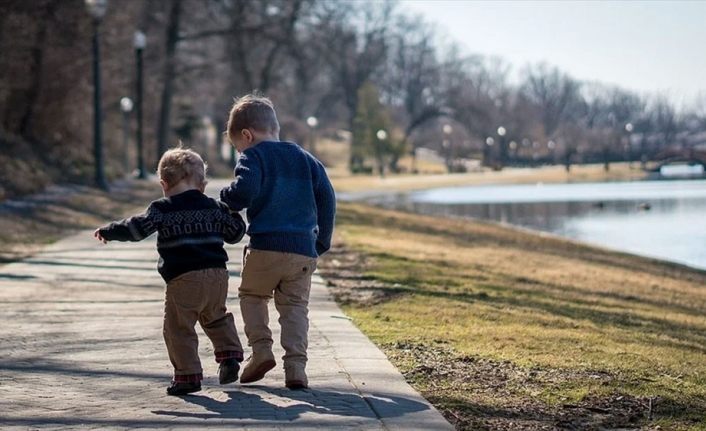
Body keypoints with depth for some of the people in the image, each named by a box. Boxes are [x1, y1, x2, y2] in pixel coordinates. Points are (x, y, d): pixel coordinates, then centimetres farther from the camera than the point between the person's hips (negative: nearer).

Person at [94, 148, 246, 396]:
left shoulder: (163, 209, -1)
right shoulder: (214, 207, 12)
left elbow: (138, 228, -9)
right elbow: (235, 233, 20)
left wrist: (107, 232, 3)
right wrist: (231, 213, 39)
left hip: (183, 279, -5)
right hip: (217, 274, 5)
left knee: (178, 328, 2)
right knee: (216, 318, 27)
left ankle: (188, 375, -1)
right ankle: (229, 355, 13)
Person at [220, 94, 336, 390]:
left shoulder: (253, 157, 0)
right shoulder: (306, 159, 18)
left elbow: (245, 190, -19)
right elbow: (327, 198, 15)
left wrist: (225, 202, 2)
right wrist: (322, 241, 20)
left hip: (265, 246, -4)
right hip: (304, 249, 4)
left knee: (251, 295, 18)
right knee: (295, 306, 9)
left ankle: (261, 349, 2)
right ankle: (295, 365, -4)